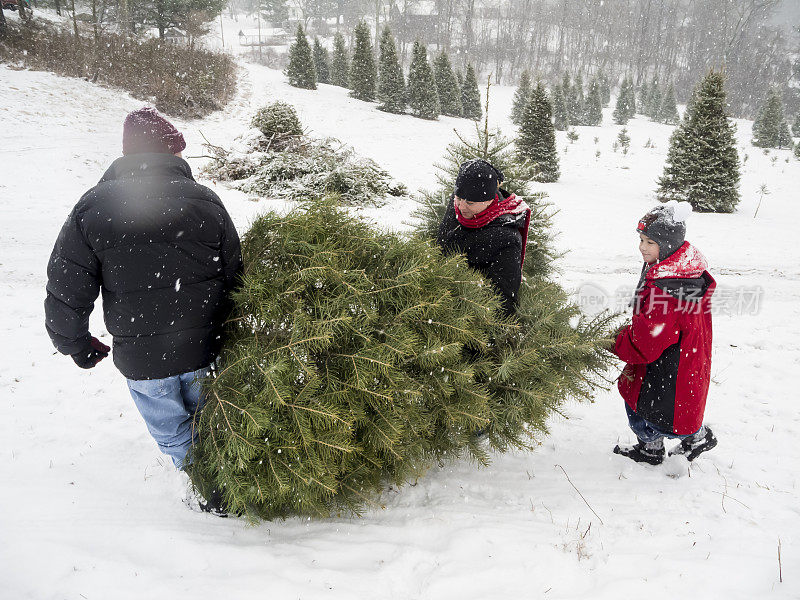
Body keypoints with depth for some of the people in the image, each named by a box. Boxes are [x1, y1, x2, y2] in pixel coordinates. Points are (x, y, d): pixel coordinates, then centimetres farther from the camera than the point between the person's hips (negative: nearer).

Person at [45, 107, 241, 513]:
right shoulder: (204, 201, -7)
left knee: (172, 435, 23)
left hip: (140, 359, 0)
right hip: (206, 348, 1)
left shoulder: (91, 210, -6)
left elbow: (65, 293, -4)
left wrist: (78, 346, 13)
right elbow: (235, 278, -3)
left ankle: (208, 490, 34)